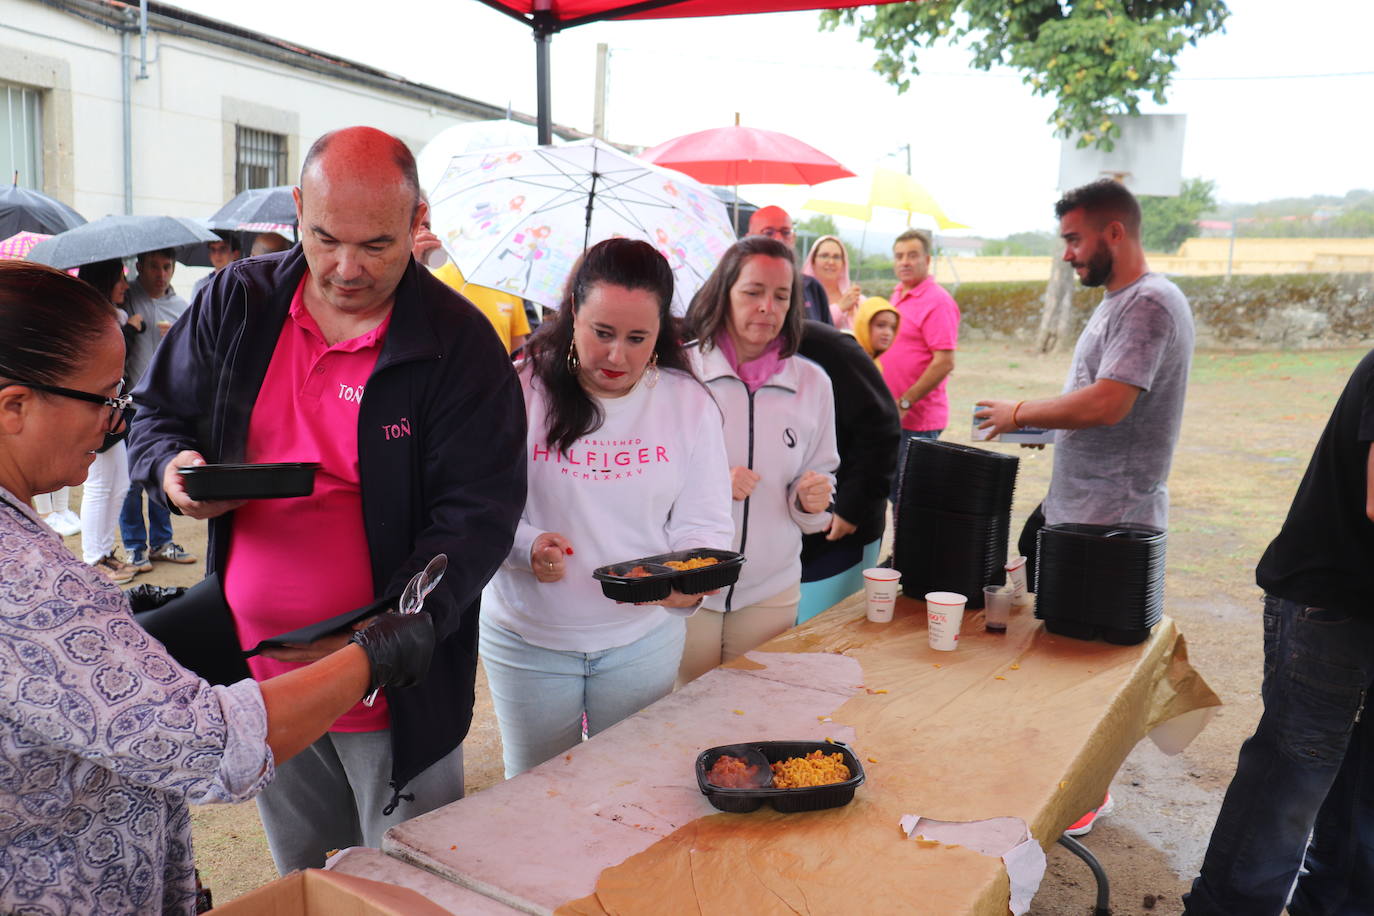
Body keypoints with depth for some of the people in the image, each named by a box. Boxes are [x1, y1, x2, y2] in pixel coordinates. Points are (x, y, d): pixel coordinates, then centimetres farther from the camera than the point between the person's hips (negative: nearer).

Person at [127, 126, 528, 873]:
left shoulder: (458, 343, -14)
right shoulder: (236, 302, 0)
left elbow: (478, 514, -17)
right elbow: (156, 414, 13)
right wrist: (174, 465, -11)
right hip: (255, 667, 4)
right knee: (302, 887, 24)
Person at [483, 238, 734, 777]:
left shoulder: (690, 403, -3)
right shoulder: (524, 389, -11)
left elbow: (705, 524, -4)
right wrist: (526, 546, -26)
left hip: (644, 637, 1)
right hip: (529, 637, -1)